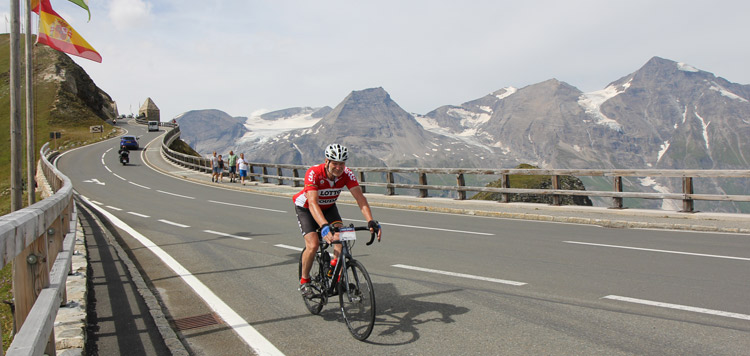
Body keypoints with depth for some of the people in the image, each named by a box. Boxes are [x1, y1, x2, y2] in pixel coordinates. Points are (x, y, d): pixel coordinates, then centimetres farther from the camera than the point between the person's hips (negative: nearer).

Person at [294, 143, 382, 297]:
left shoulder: (347, 174, -24)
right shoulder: (313, 173, -36)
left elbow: (360, 198, -30)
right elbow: (313, 203, -46)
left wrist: (371, 221, -45)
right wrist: (324, 226, -61)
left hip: (328, 207, 4)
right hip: (306, 208, -3)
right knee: (313, 245, -19)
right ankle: (304, 281, 6)